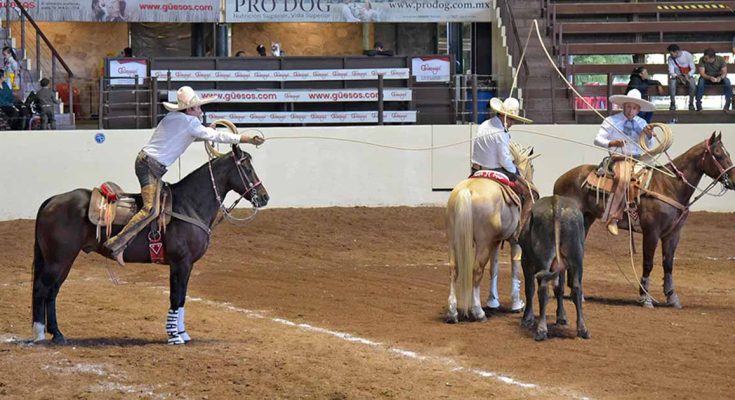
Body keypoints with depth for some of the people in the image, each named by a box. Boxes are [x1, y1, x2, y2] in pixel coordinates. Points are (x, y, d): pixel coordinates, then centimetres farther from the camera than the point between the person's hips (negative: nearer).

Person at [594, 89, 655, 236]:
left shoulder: (642, 123, 14)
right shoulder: (611, 121, 3)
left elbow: (649, 147, 12)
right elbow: (598, 139, -2)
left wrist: (649, 136, -11)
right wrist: (612, 143, -22)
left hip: (638, 159, 5)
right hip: (618, 159, -5)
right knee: (622, 179, -33)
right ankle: (613, 218, -32)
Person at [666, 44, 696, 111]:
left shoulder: (688, 55, -13)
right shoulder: (670, 58, -7)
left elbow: (693, 69, -10)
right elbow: (671, 71, -9)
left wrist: (688, 75, -30)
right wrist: (678, 76, -28)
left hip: (688, 76, -2)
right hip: (677, 76, 2)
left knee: (692, 84, -36)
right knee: (672, 82, -34)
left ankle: (691, 103, -20)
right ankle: (673, 103, -27)